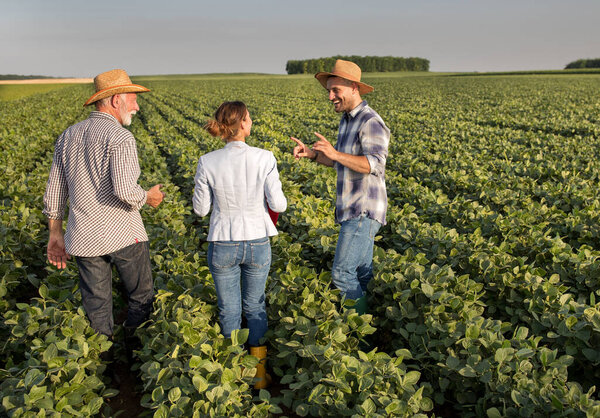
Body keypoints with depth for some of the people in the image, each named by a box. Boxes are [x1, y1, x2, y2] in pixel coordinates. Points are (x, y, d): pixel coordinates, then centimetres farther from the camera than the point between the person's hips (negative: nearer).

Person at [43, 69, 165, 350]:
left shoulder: (67, 136, 7)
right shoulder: (120, 138, -16)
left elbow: (54, 191, 11)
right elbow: (124, 191, -28)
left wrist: (55, 234, 18)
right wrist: (148, 198, -6)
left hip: (84, 238, 6)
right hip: (123, 236, -6)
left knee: (96, 306, 16)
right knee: (142, 298, 16)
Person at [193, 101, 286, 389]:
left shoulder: (208, 163, -12)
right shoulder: (264, 159, -14)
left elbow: (201, 209, -4)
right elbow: (278, 205, -11)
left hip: (222, 246, 0)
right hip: (258, 244, 0)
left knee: (229, 310, 18)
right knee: (255, 307, 21)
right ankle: (259, 371, 31)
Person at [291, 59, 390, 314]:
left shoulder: (370, 122, -17)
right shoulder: (347, 120, 14)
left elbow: (374, 164, -29)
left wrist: (335, 153, -38)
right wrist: (312, 154, 3)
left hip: (363, 212, -10)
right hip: (353, 210, 10)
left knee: (342, 274, -9)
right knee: (362, 274, 17)